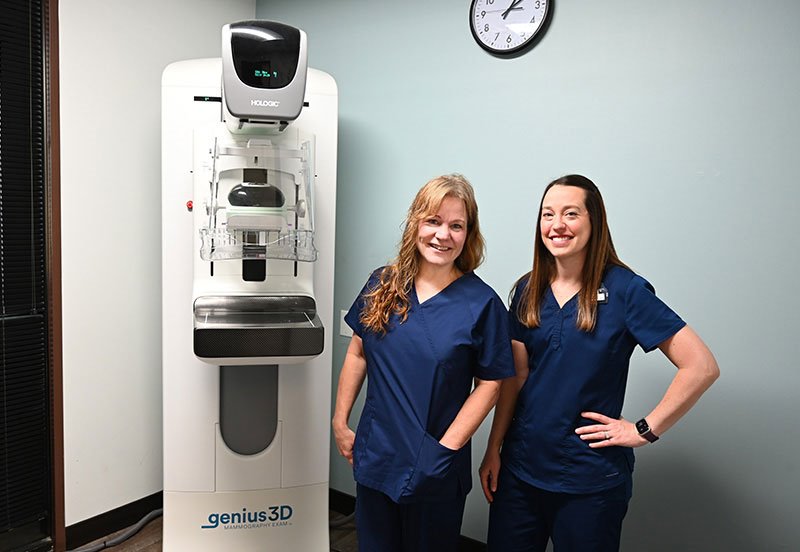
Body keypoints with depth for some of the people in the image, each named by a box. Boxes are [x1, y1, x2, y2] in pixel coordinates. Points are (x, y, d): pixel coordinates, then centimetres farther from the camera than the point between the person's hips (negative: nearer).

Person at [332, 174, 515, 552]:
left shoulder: (482, 303, -12)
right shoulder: (382, 285, -2)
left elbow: (489, 383, -9)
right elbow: (357, 353, 6)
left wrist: (447, 447, -13)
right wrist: (340, 421, 6)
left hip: (436, 472, -3)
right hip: (375, 458, 3)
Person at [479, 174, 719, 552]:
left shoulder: (623, 289, -13)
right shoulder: (528, 290, 1)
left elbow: (702, 367, -15)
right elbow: (515, 376, 5)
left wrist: (645, 430, -14)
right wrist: (493, 449, 4)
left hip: (590, 478, -4)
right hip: (520, 466, 4)